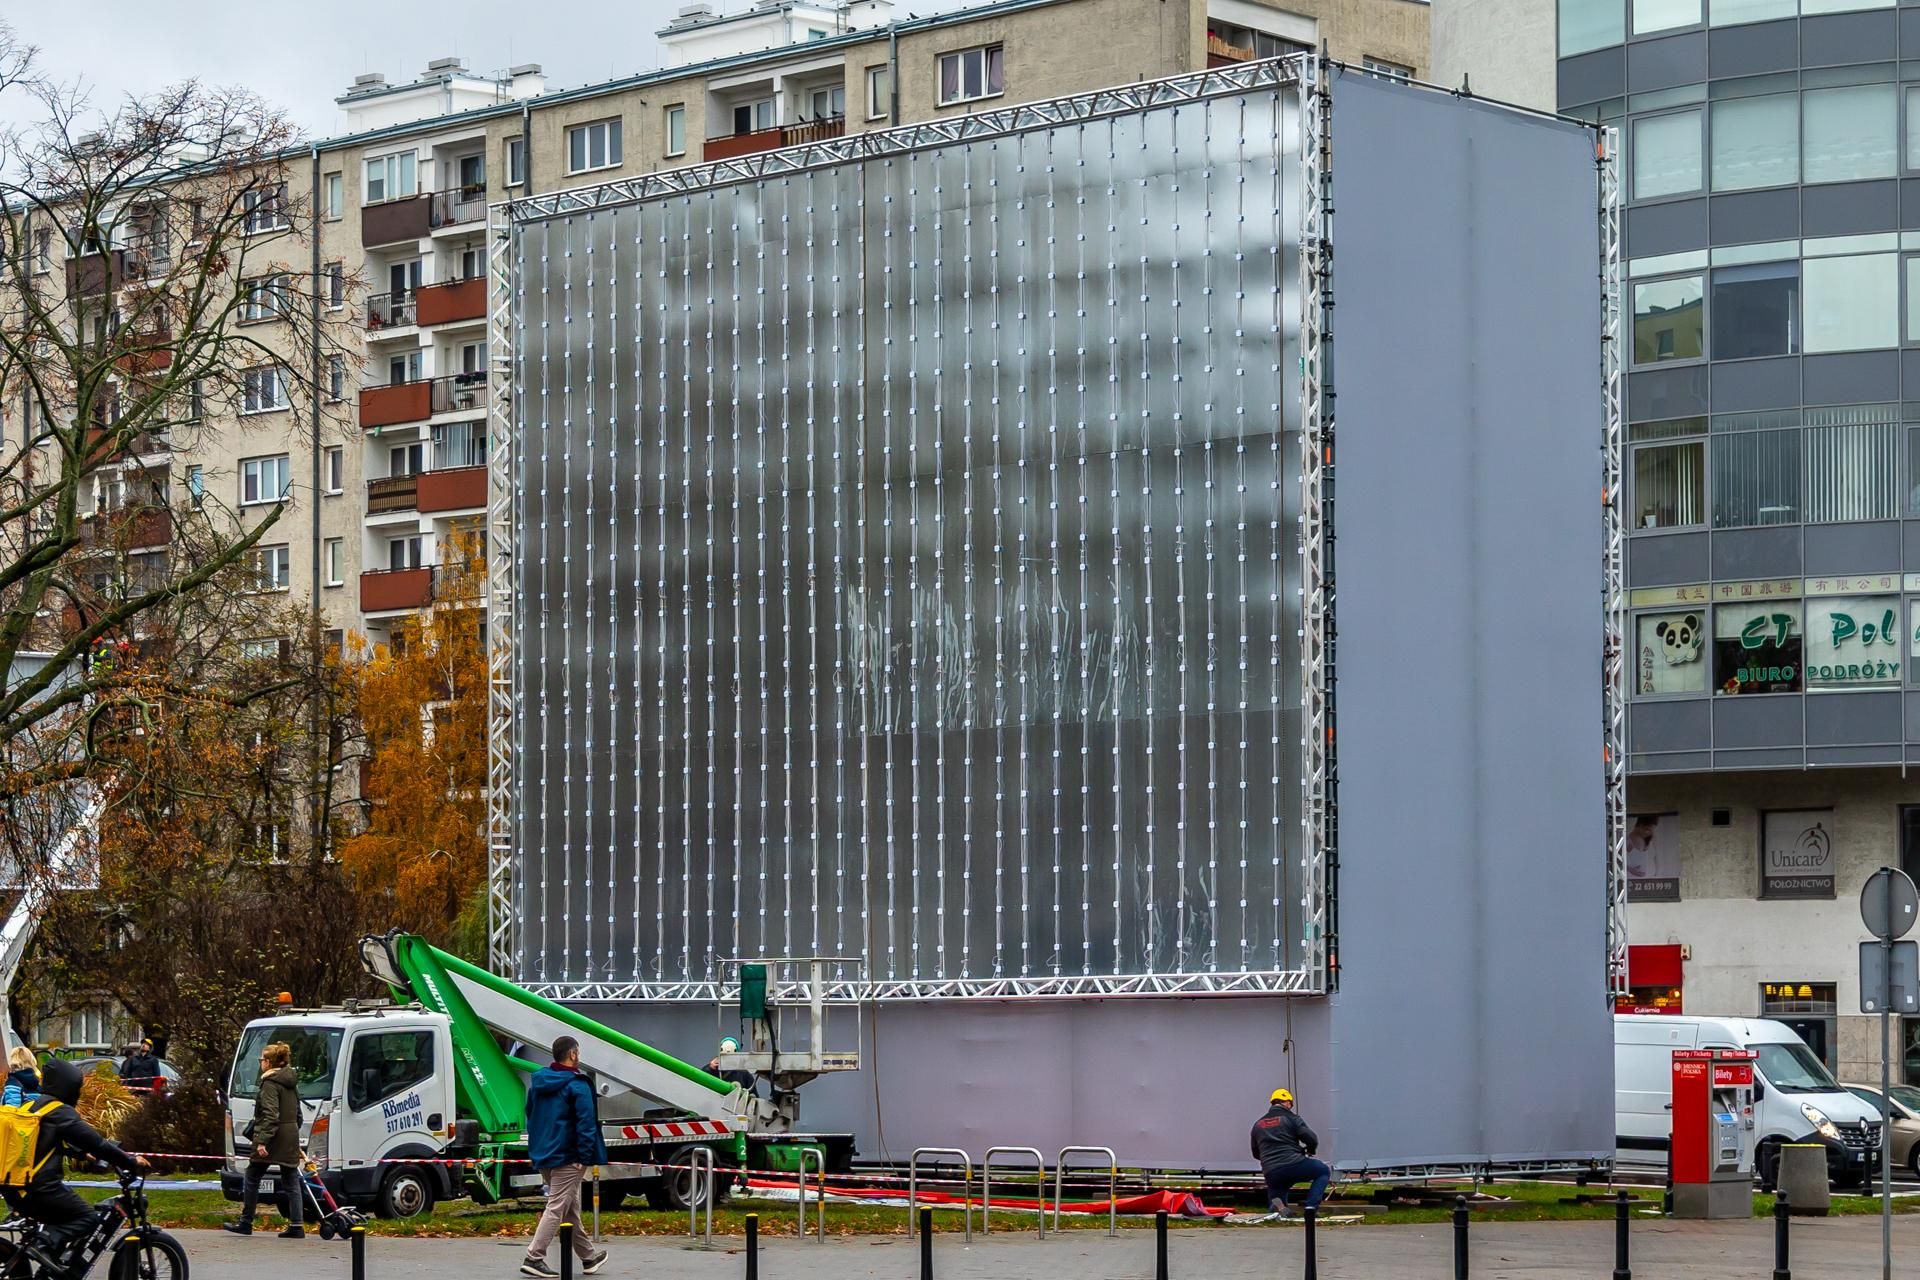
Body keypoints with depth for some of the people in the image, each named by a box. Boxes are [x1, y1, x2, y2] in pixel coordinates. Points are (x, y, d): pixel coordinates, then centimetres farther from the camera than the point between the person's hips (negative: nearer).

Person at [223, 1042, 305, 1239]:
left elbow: (270, 1115, -21)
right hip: (290, 1139, 8)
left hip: (272, 1139, -8)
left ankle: (245, 1223, 9)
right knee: (291, 1182, 6)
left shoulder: (270, 1084, -12)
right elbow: (298, 1113, 20)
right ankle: (296, 1226, 1)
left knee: (252, 1178, 5)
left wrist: (262, 1140, -24)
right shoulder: (291, 1083, 14)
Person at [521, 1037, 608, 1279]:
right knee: (556, 1208, -7)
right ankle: (533, 1258, -13)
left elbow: (530, 1117, 21)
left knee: (571, 1209, 17)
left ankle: (588, 1256, 26)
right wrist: (586, 1157, -17)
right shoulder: (577, 1085, -13)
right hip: (567, 1157, -9)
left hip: (543, 1156, 9)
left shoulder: (537, 1082, 13)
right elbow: (585, 1123, -19)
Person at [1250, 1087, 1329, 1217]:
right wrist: (1310, 1151, 19)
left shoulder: (1258, 1124, 20)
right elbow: (1311, 1139, -3)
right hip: (1293, 1165, -4)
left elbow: (1256, 1154, 25)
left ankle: (1276, 1204, -19)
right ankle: (1311, 1206, -2)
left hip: (1271, 1173, 4)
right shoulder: (1291, 1119, 4)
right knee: (1324, 1172, 20)